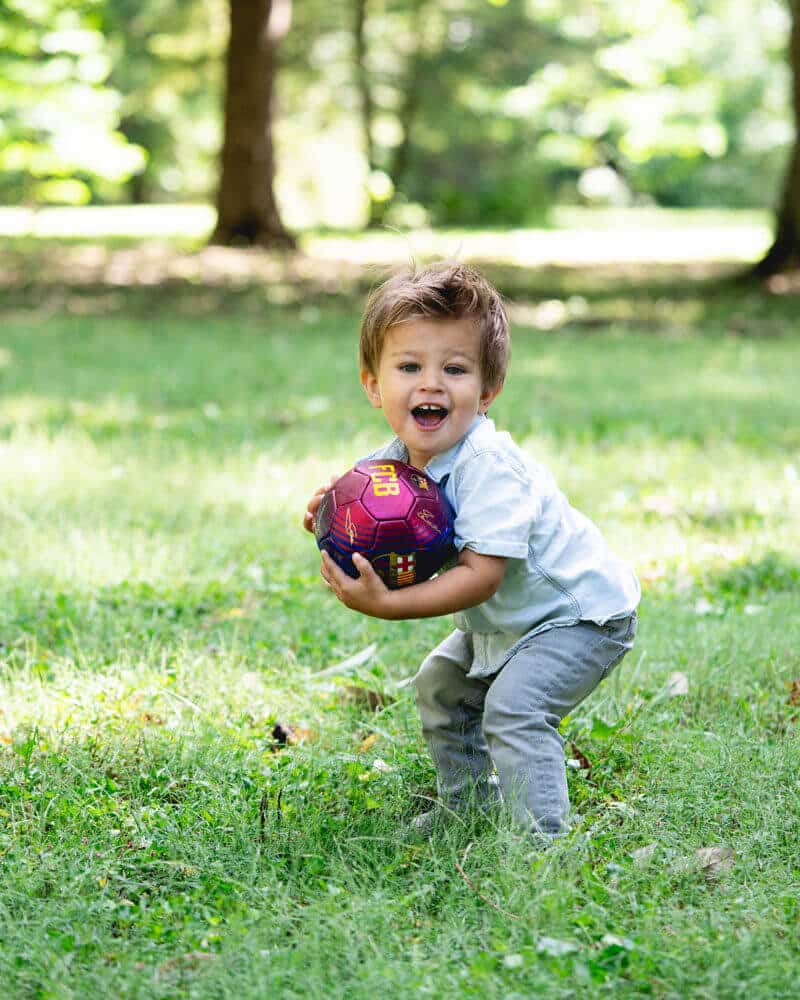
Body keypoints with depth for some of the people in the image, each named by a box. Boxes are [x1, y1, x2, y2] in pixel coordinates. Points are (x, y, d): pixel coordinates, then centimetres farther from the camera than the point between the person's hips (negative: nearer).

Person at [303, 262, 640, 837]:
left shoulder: (488, 466, -34)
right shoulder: (396, 459, -9)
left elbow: (481, 574, -37)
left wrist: (389, 605, -41)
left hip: (582, 615, -10)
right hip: (503, 620, 10)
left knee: (513, 707, -25)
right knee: (442, 687, 22)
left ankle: (546, 837, -19)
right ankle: (468, 807, 39)